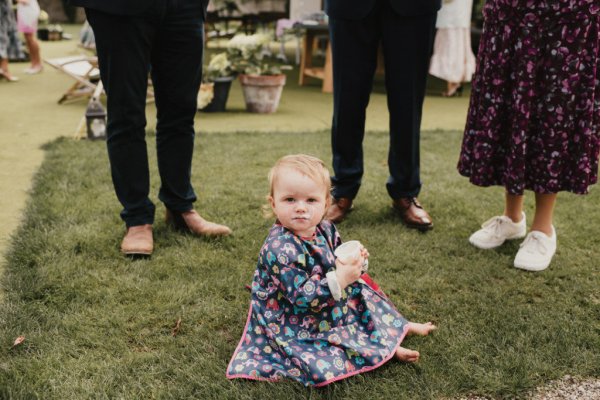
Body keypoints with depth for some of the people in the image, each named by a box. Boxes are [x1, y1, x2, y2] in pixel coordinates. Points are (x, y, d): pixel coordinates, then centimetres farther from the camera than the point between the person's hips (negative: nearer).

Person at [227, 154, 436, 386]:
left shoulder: (325, 230, -5)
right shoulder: (279, 249, -31)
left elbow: (337, 260, 14)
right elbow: (301, 297, -31)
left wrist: (354, 260, -8)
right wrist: (339, 279, -35)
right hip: (295, 324, -8)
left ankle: (398, 327, 32)